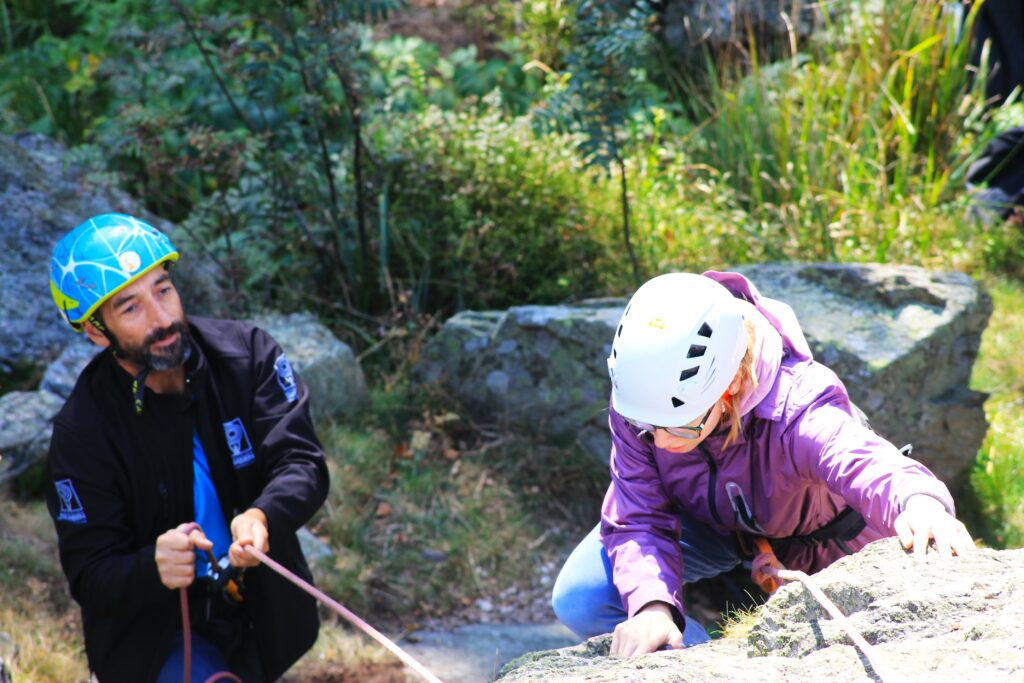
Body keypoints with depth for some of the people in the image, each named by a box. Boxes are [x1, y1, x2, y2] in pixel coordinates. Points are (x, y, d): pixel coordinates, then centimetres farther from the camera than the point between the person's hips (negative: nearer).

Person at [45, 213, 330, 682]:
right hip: (154, 630, -3)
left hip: (260, 613, 4)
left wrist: (263, 517, -42)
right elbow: (91, 579, -18)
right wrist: (153, 568, -40)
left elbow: (301, 461, -19)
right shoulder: (82, 432, -19)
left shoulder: (247, 353, -12)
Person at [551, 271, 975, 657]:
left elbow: (867, 467, -65)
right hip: (710, 522, 2)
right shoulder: (640, 399, -33)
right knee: (579, 599, -16)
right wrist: (651, 605, -50)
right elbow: (637, 520, -29)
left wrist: (919, 501, -90)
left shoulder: (796, 414, -46)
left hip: (818, 536, -2)